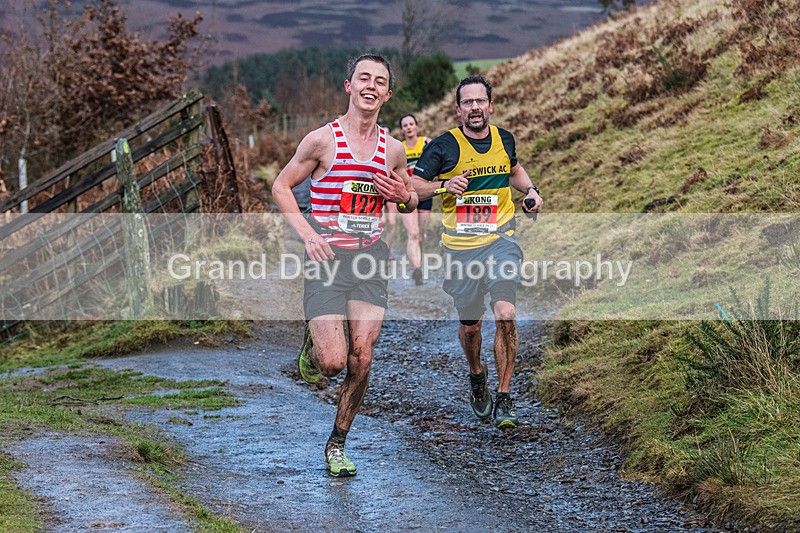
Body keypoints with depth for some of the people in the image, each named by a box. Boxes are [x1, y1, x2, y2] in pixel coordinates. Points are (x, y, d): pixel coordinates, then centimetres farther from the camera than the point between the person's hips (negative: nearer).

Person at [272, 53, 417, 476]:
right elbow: (281, 187, 3)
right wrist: (307, 233, -10)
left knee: (360, 361, -1)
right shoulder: (323, 140, -5)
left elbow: (410, 199, 23)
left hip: (370, 258, 4)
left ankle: (337, 444, 16)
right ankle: (312, 344, 24)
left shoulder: (393, 149, 8)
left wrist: (406, 197, -2)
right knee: (332, 361, -13)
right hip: (327, 259, -4)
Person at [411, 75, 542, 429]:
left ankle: (504, 399, -7)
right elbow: (413, 186, -4)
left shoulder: (504, 139, 7)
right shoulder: (443, 146, -6)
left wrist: (530, 190, 10)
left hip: (501, 241, 1)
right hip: (461, 247, -1)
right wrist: (444, 185, -22)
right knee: (470, 324, 8)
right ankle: (477, 377, 40)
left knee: (505, 315, -17)